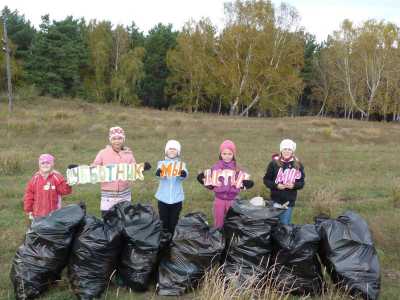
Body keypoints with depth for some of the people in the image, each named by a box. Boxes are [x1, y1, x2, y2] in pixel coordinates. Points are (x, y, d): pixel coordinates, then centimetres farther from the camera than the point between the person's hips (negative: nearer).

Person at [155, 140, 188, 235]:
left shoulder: (181, 164, 4)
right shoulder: (162, 163, 4)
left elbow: (184, 176, -17)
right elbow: (160, 173, -18)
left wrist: (183, 174, -41)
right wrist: (158, 172, -42)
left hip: (176, 198, 0)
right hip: (163, 198, 0)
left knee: (174, 223, 7)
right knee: (163, 222, 7)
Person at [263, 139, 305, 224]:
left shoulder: (298, 165, 1)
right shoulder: (274, 163, -5)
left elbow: (301, 182, 6)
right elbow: (266, 180, 0)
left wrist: (294, 185, -15)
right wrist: (276, 185, -16)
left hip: (289, 201, 1)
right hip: (276, 200, -1)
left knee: (285, 224, 9)